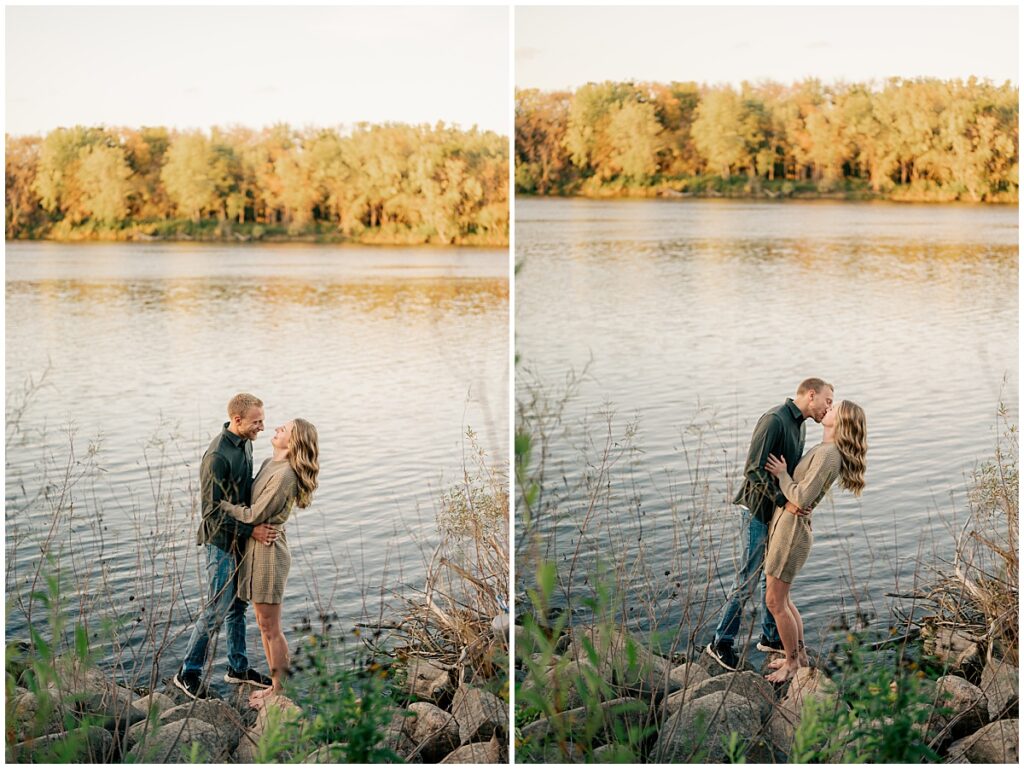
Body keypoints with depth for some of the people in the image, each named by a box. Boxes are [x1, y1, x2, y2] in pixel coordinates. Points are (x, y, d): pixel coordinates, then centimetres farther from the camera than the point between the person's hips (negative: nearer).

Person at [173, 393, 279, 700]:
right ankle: (188, 672, 10)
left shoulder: (245, 443, 3)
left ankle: (238, 667, 29)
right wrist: (251, 530, -23)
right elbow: (213, 512, -23)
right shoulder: (217, 456, -25)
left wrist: (256, 525, 13)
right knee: (218, 609, -3)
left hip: (241, 539, 9)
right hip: (221, 541, -9)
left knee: (238, 605, 17)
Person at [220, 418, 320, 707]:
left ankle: (281, 690, 11)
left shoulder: (285, 475, -21)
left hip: (269, 551, -10)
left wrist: (222, 504, -9)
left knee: (270, 627, 0)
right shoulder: (269, 463, 8)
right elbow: (252, 496, 17)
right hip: (256, 549, 10)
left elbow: (255, 514, -19)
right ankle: (275, 684, 26)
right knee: (264, 625, 16)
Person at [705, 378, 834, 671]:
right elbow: (754, 470, -25)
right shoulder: (774, 420, -20)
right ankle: (721, 642, 4)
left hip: (781, 510, 9)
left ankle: (770, 636, 29)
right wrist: (784, 501, -29)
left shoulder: (800, 425, 11)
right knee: (748, 579, -5)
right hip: (759, 509, -9)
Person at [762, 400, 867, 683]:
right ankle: (799, 655, 29)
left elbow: (802, 497, -23)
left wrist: (781, 474, -10)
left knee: (775, 602, -2)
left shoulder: (828, 454, -18)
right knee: (781, 599, 17)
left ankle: (793, 664, 11)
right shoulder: (823, 450, 12)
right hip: (783, 524, 10)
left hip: (792, 529, -10)